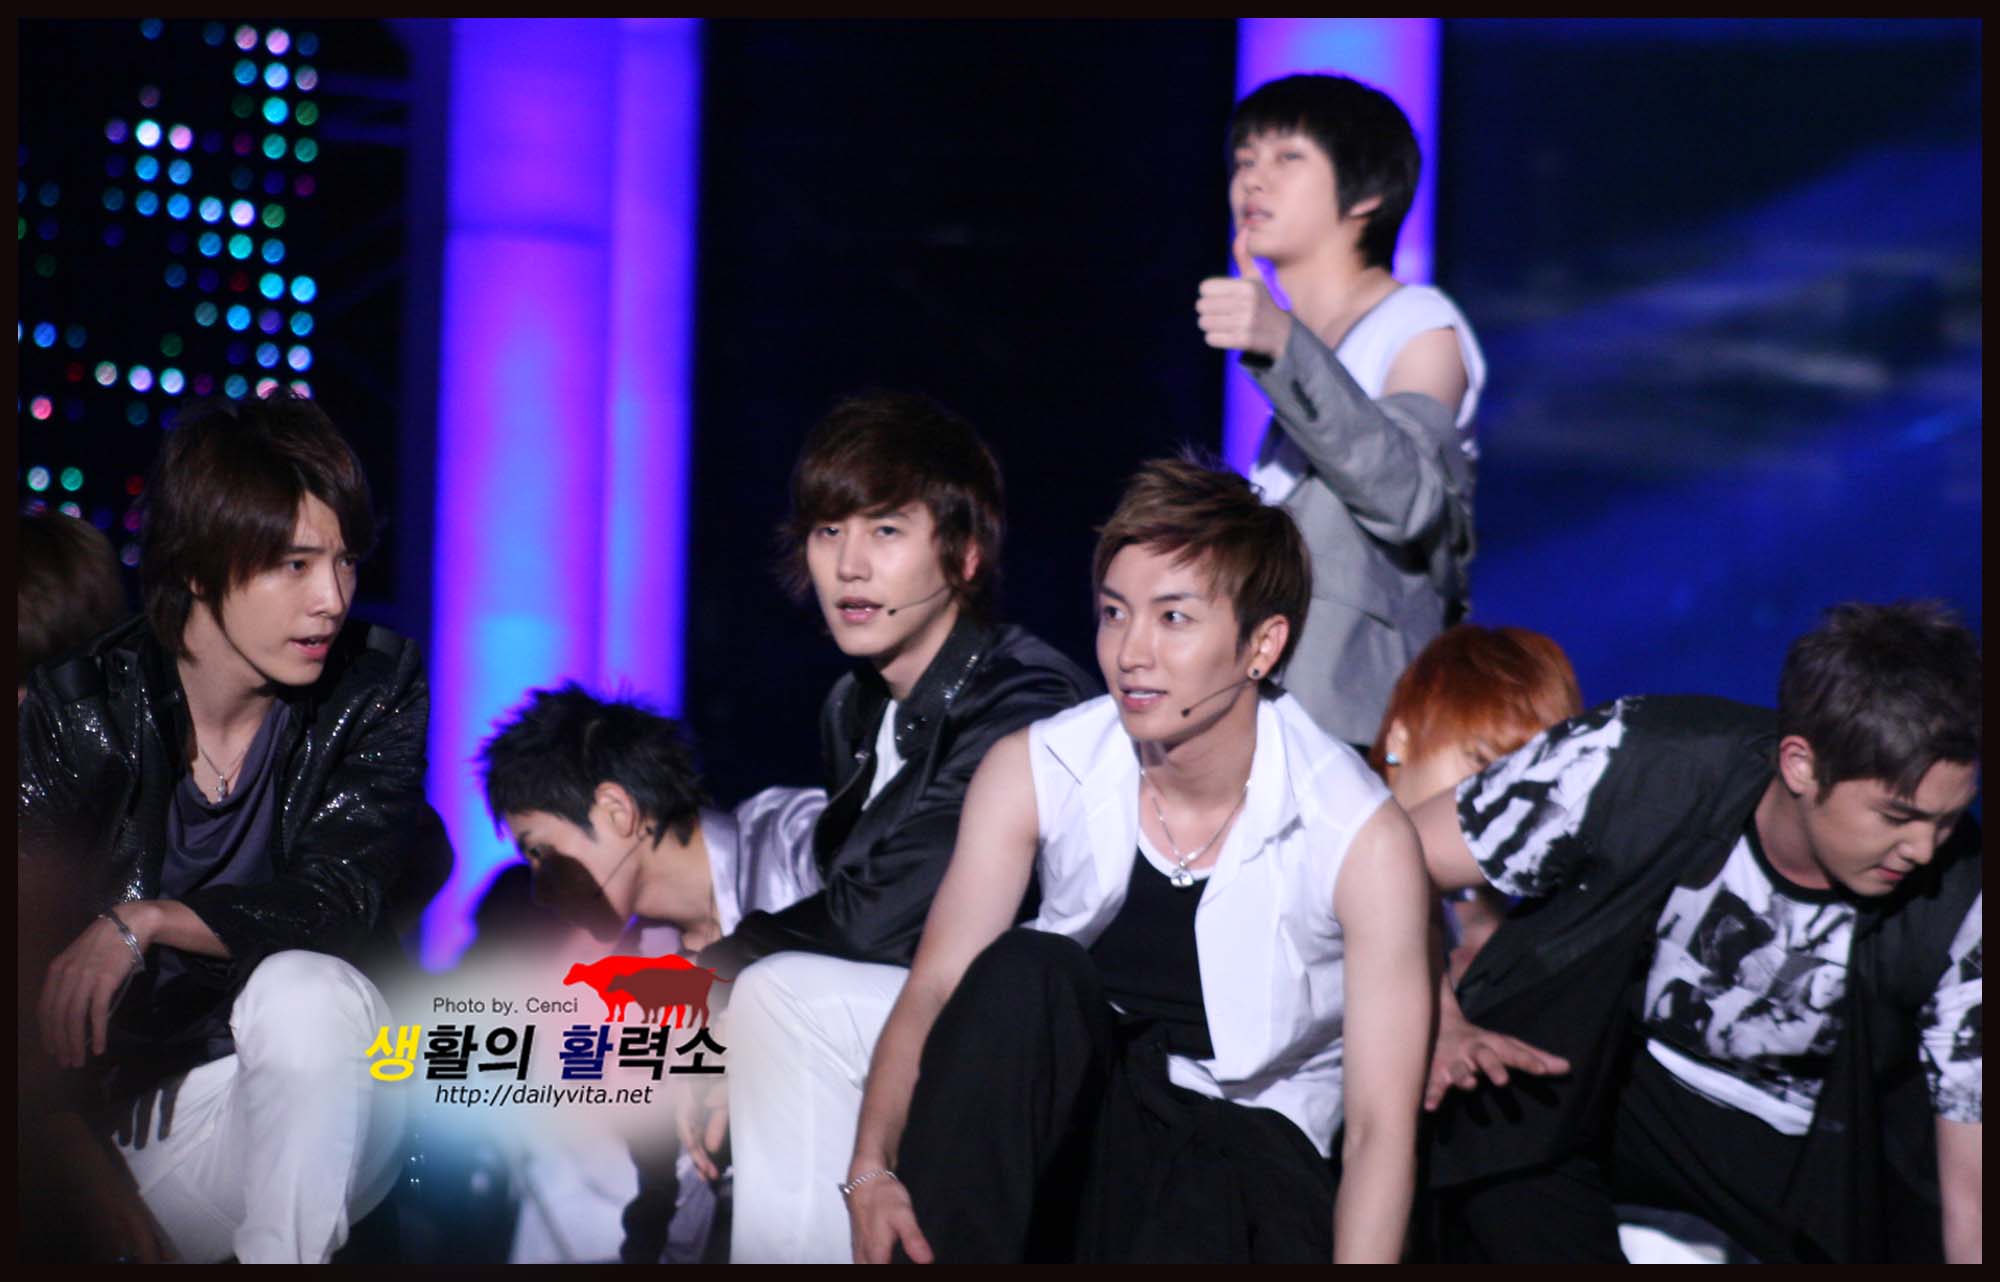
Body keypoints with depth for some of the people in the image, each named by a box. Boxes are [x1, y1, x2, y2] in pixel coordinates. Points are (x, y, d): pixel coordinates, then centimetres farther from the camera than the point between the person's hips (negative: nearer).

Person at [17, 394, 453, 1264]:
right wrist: (90, 1182, -22)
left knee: (305, 987, -32)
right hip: (119, 1115, -1)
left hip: (318, 1108, 1)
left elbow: (339, 895, -17)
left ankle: (283, 1255, -26)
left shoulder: (378, 692, -4)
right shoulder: (81, 712, -8)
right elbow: (30, 985, -12)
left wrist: (148, 922, -30)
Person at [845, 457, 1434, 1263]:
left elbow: (1380, 1127, -16)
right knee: (1028, 969, -27)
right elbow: (934, 988, -9)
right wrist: (873, 1168, -27)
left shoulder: (1362, 839, -14)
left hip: (1243, 1143, -3)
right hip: (1066, 1124, 3)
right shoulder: (1030, 774, -5)